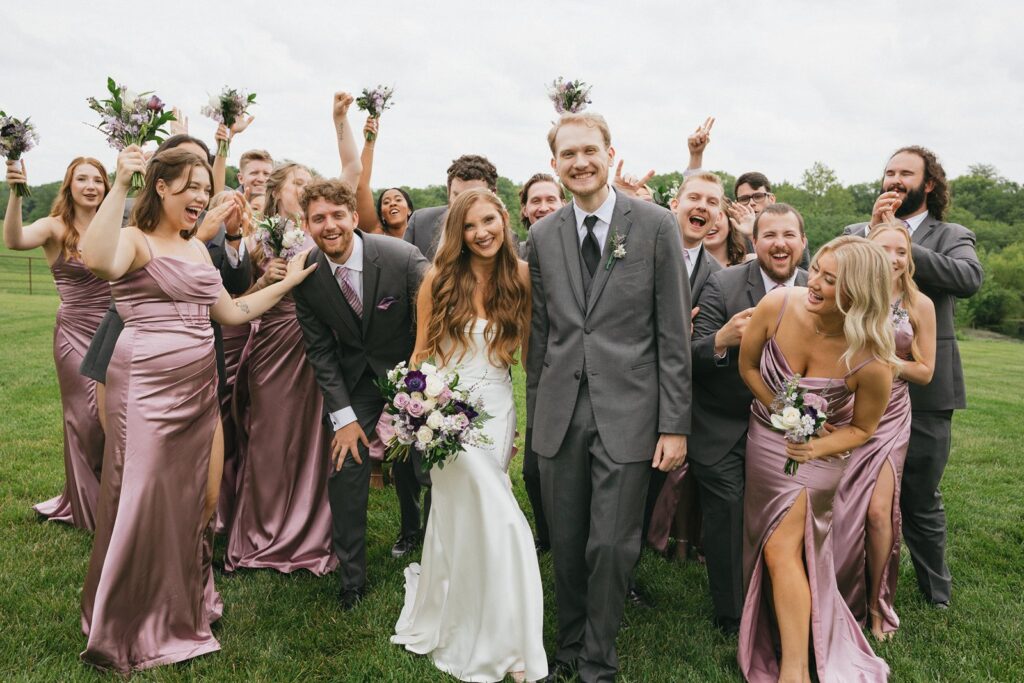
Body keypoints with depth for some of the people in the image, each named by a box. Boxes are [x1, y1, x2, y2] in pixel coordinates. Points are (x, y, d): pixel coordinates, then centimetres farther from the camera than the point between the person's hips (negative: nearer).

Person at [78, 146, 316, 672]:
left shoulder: (198, 249, 16)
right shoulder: (133, 239, -7)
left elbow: (230, 312, 19)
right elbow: (96, 260, -32)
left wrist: (288, 282, 18)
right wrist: (120, 183, -29)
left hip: (198, 389, 7)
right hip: (146, 387, -7)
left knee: (187, 498, 16)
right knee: (143, 503, 0)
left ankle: (178, 607, 35)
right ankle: (125, 629, 21)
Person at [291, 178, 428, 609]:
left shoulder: (403, 259, -27)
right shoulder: (306, 275, -16)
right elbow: (320, 351, -7)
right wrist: (343, 415, -11)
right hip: (354, 376, 2)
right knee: (344, 465, -3)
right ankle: (352, 577, 12)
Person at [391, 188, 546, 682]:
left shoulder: (518, 278, 2)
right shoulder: (439, 280, -2)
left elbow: (526, 349, 4)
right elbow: (421, 352, 1)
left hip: (499, 410, 2)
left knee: (460, 519, 9)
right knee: (499, 523, -7)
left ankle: (437, 615, 32)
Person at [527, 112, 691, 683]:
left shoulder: (656, 224, -3)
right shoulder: (543, 235, 8)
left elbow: (674, 333, -4)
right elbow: (540, 333, 12)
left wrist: (675, 423, -7)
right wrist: (535, 412, 12)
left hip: (627, 412, -3)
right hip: (560, 415, 3)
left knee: (611, 546, 2)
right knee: (566, 545, 13)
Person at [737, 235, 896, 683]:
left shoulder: (871, 362, -28)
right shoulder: (777, 305, -23)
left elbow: (861, 428, -8)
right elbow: (747, 366, -4)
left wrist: (815, 447, -25)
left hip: (818, 453, -4)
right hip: (765, 439, 4)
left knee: (781, 550, -11)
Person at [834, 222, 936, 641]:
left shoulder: (920, 305, -2)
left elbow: (925, 372, 2)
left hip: (889, 416, 0)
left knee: (878, 512, -7)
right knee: (839, 510, 4)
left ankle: (876, 603, 18)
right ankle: (843, 600, 26)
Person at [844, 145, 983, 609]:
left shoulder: (952, 237, 3)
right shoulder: (856, 233, 9)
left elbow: (970, 278, -19)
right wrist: (874, 232, -16)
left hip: (923, 390, -2)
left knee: (921, 501, 9)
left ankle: (936, 590, 31)